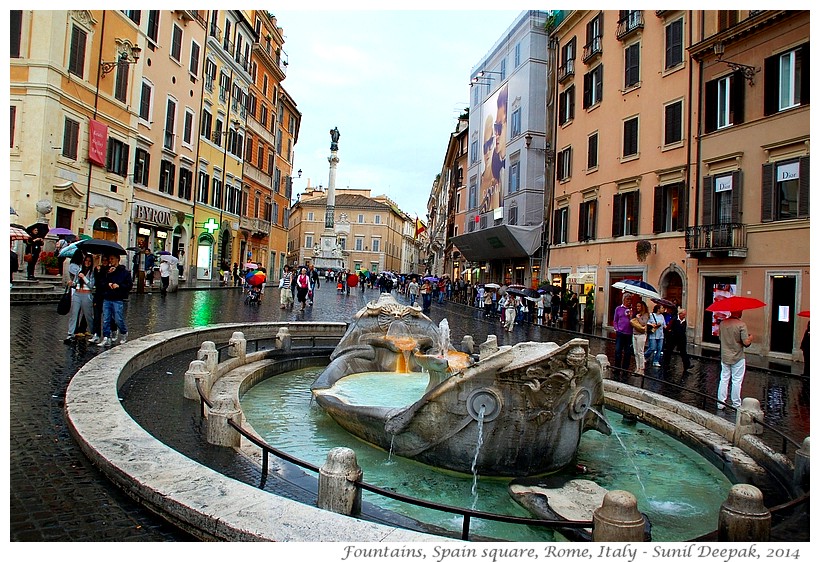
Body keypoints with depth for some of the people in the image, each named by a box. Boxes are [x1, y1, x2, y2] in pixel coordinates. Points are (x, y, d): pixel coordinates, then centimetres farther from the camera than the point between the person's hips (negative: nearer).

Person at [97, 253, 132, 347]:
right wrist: (107, 284, -9)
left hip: (118, 300, -4)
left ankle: (124, 333, 23)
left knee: (118, 320, -3)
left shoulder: (124, 272, 0)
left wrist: (119, 286, -14)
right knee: (106, 320, 3)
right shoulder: (107, 271, 12)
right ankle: (106, 339, 7)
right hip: (107, 299, 4)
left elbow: (129, 285, -2)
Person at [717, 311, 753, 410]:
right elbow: (746, 342, -19)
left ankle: (720, 403, 13)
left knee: (724, 379, 11)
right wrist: (750, 337, 2)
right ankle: (736, 404, 12)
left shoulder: (722, 323, 1)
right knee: (736, 381, 4)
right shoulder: (741, 324, -17)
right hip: (738, 357, -5)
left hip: (724, 357, 5)